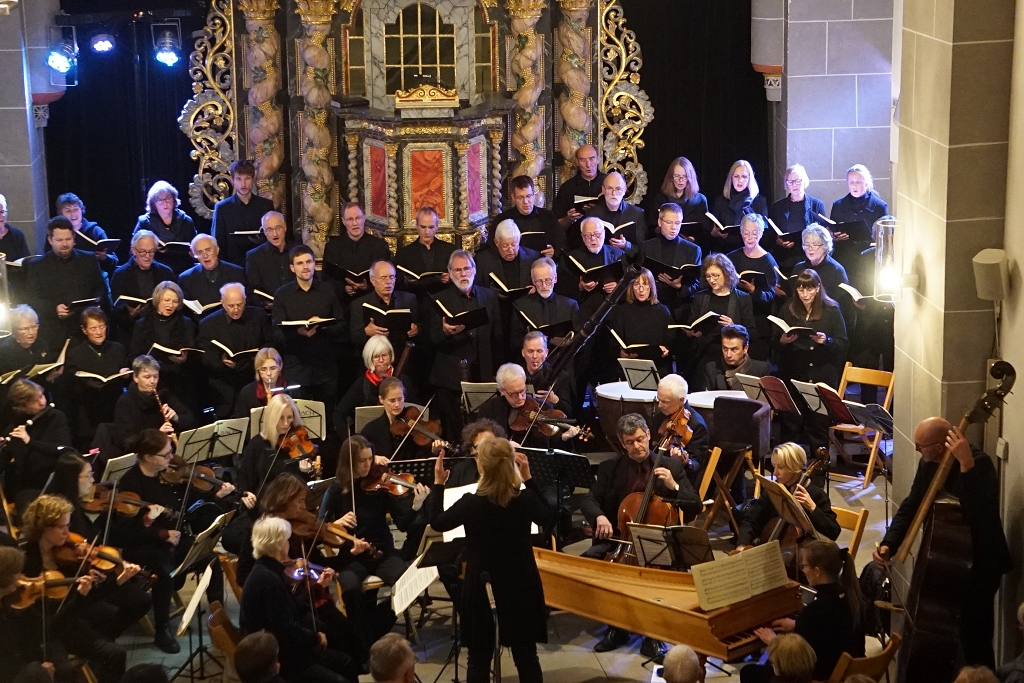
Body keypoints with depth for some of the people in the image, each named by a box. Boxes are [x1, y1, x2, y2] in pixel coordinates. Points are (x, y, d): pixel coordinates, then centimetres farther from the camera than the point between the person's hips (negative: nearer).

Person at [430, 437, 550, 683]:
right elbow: (546, 517, 11)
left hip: (482, 589, -2)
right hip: (521, 587, 2)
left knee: (479, 659, 11)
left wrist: (438, 484, 7)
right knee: (526, 656, 13)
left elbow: (437, 522, -1)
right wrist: (528, 478, 9)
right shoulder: (526, 499, -12)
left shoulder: (471, 503, -19)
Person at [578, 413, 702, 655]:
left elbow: (696, 507, 0)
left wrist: (674, 486, -18)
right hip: (618, 539, 3)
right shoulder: (610, 468, 9)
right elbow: (588, 500, 2)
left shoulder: (671, 465, 4)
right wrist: (599, 516, -21)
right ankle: (616, 626, -7)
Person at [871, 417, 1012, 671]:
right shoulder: (929, 464, 1)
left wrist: (966, 464, -44)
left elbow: (982, 513, -38)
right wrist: (888, 545, -6)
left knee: (973, 642, -7)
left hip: (978, 566, -8)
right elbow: (911, 506, 7)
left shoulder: (979, 464, -23)